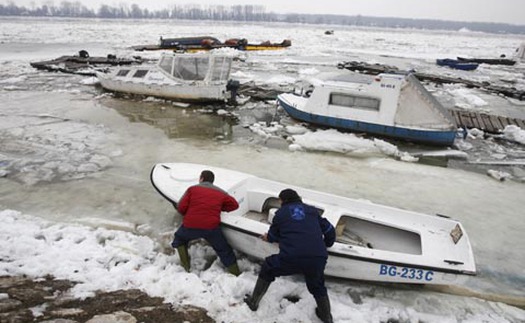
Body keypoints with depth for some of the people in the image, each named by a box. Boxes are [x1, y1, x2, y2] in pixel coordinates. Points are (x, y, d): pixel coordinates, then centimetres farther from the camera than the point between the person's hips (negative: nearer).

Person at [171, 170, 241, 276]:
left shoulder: (192, 189, 7)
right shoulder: (221, 192, 13)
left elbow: (181, 208, 1)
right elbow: (234, 205, 16)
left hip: (191, 226, -1)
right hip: (212, 228, 1)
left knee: (179, 239, 30)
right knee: (225, 251, 16)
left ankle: (185, 266, 25)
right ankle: (236, 275, 17)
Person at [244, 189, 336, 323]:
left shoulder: (281, 213, 16)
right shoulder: (312, 210, 20)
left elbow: (272, 236, 27)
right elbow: (330, 230, 22)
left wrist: (267, 237, 51)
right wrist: (325, 245, 42)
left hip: (291, 258, -2)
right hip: (318, 258, 2)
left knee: (267, 269, 27)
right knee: (317, 287, 32)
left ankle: (253, 301, 38)